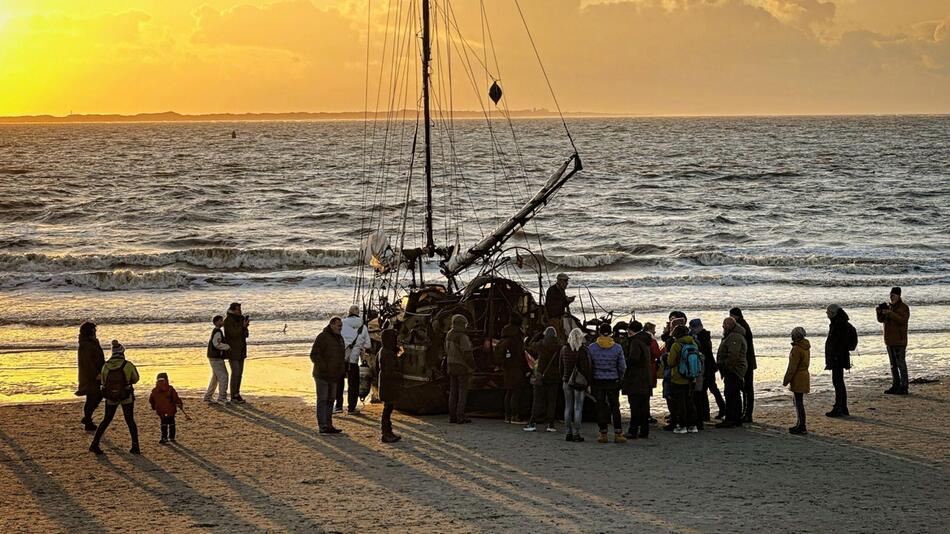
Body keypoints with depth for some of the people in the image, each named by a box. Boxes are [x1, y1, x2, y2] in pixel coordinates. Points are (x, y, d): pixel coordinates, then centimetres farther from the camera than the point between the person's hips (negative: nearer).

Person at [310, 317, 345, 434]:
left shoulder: (339, 338, 13)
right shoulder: (323, 337, -13)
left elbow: (341, 356, 24)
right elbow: (314, 355, -17)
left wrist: (340, 372, 14)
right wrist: (324, 367, -21)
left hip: (333, 376, 8)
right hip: (322, 376, -8)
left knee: (330, 400, 12)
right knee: (322, 400, -8)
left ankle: (328, 425, 18)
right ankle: (322, 426, -10)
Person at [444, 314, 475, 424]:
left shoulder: (449, 335, 6)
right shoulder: (463, 337, -19)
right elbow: (467, 354, -21)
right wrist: (472, 367, -10)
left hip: (451, 366, 8)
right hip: (462, 367, -8)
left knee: (453, 391, 10)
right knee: (462, 392, -3)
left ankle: (452, 416, 11)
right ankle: (460, 417, -6)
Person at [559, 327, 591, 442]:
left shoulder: (564, 349, 4)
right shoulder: (583, 350, -12)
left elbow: (561, 366, 10)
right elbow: (586, 368, -11)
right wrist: (588, 383, -5)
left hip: (567, 381, 4)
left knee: (568, 407, 10)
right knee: (578, 408, -1)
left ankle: (568, 433, 11)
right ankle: (576, 433, -2)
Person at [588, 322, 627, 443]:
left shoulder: (592, 348, -6)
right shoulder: (617, 348, -4)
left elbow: (588, 366, -3)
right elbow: (623, 367, -2)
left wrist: (589, 382, 9)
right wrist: (619, 379, 15)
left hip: (598, 382, 0)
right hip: (613, 382, 0)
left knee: (600, 407, 7)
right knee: (615, 407, 7)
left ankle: (603, 434, 8)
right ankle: (618, 434, 3)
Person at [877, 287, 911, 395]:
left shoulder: (904, 308, -7)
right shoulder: (889, 306, 14)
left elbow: (903, 320, -22)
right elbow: (881, 320, 13)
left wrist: (890, 313, -26)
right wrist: (879, 312, -7)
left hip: (899, 341, -8)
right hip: (890, 340, 8)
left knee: (901, 364, -8)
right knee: (893, 365, 11)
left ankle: (903, 387, -6)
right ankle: (895, 386, 17)